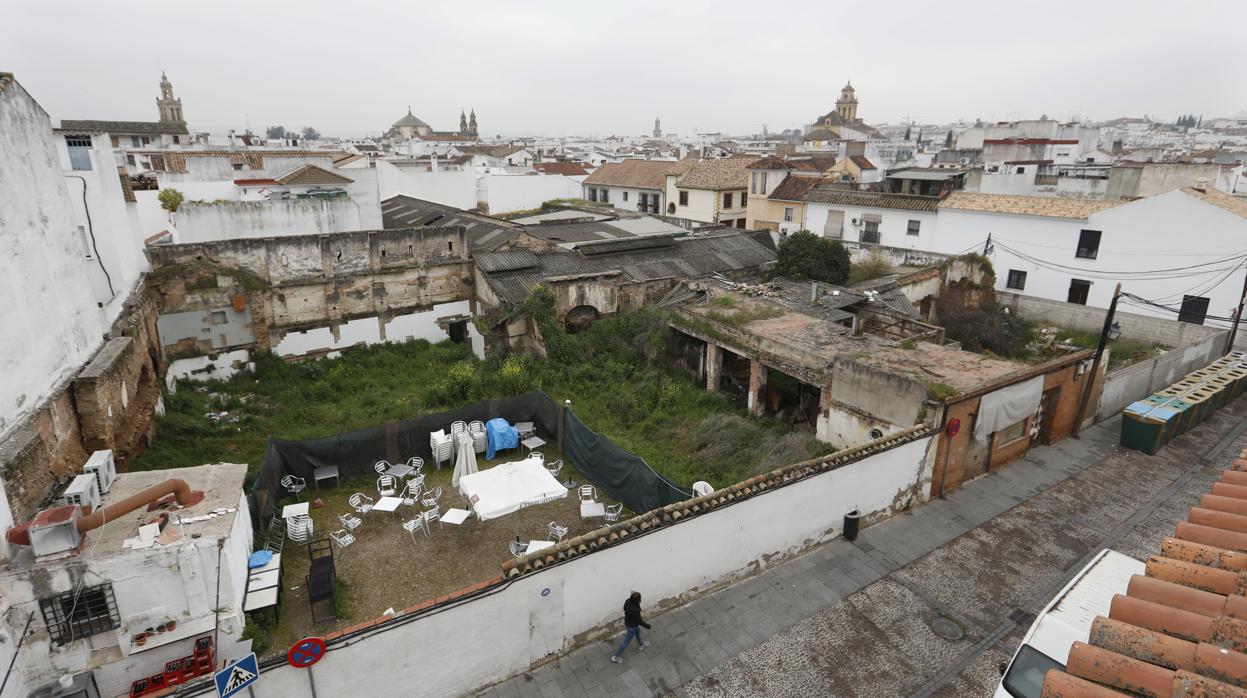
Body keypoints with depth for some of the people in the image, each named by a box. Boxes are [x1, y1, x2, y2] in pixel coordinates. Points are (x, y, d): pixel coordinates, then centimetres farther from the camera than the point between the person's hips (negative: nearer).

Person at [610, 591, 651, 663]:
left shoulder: (627, 601, -23)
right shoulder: (636, 610, -41)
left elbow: (625, 608, 1)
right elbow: (640, 622, -25)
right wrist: (648, 626, -7)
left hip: (627, 622, 7)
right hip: (632, 627, -7)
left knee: (638, 631, 33)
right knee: (626, 642, 15)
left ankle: (641, 645, 61)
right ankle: (615, 657, 32)